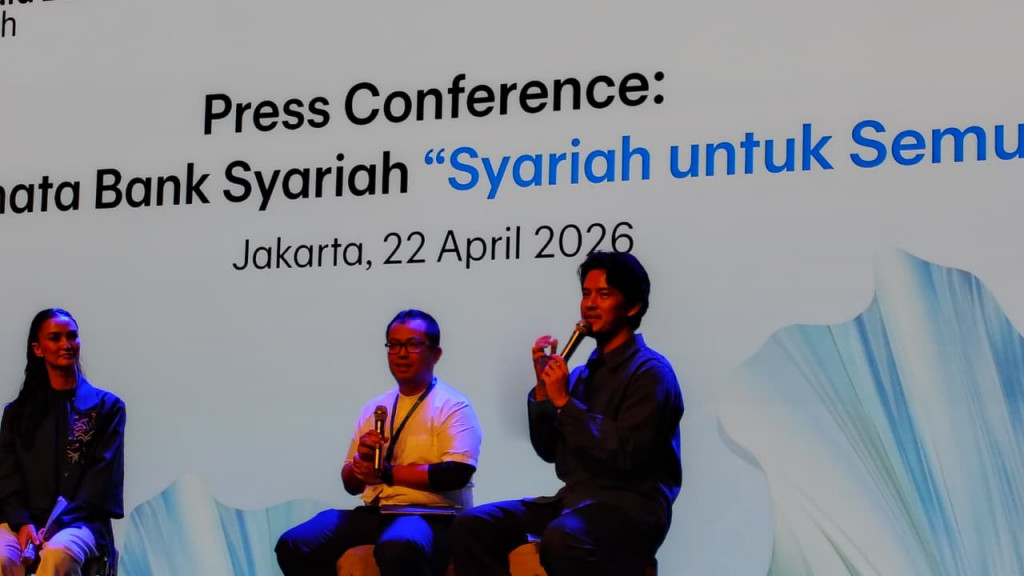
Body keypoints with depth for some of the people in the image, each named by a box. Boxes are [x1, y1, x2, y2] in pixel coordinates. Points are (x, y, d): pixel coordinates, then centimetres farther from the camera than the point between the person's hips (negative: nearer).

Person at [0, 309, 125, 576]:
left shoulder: (106, 406, 10)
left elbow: (104, 474, 0)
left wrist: (58, 525, -13)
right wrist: (22, 522, -12)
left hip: (80, 522, -2)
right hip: (25, 520, 2)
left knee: (59, 552, -38)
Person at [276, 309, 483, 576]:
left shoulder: (452, 406, 0)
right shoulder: (374, 408, 18)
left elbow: (457, 473, -15)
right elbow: (351, 484, 19)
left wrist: (387, 473, -10)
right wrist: (361, 460, -5)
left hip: (429, 516, -6)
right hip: (373, 513, 7)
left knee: (396, 548, -41)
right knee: (293, 546, -15)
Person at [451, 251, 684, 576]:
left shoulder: (650, 371, -5)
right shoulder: (584, 373, 17)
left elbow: (626, 453, -18)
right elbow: (548, 450, 15)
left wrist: (564, 402, -12)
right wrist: (544, 387, 2)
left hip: (631, 507, -8)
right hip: (575, 499, 8)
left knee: (561, 539, -40)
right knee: (472, 526, -10)